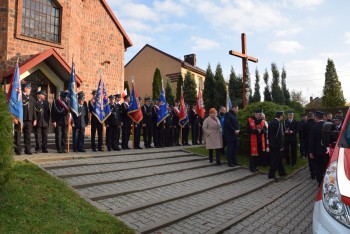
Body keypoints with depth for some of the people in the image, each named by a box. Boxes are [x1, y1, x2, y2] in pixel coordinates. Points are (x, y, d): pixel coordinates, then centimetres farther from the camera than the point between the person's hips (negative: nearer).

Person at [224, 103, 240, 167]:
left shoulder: (235, 114, 16)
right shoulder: (228, 114, -10)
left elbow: (237, 123, 17)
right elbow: (227, 124, -19)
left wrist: (238, 130, -1)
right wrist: (234, 130, -16)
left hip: (235, 134, 8)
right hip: (229, 135, -8)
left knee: (235, 148, 10)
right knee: (230, 148, -1)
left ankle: (234, 161, 20)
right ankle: (230, 162, 6)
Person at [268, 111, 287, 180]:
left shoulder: (270, 123, 9)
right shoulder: (278, 123, -17)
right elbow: (280, 135, -19)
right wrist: (281, 146, -15)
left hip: (271, 144, 9)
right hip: (276, 145, -8)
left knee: (278, 159, 18)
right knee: (275, 160, 0)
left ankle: (282, 172, 30)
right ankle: (271, 175, 5)